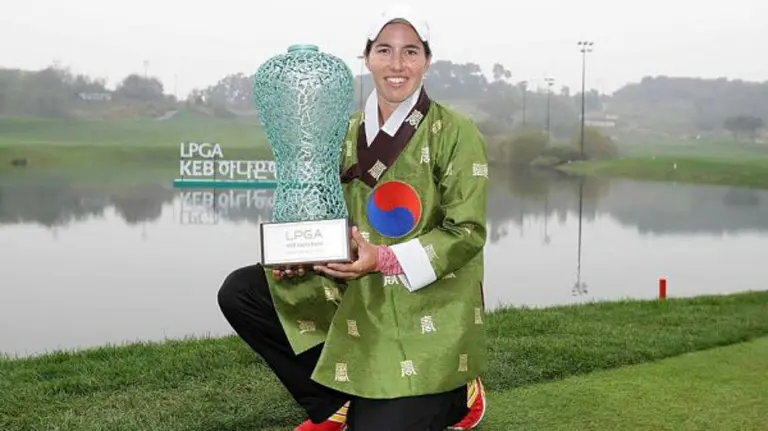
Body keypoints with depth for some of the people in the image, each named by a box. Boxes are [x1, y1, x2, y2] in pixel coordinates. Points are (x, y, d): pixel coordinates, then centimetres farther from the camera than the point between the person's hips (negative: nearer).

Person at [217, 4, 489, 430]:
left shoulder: (456, 133, -10)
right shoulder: (348, 133, 6)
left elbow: (466, 233, -13)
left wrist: (384, 259, -26)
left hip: (426, 321, -5)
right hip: (358, 301, 6)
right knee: (239, 292, -4)